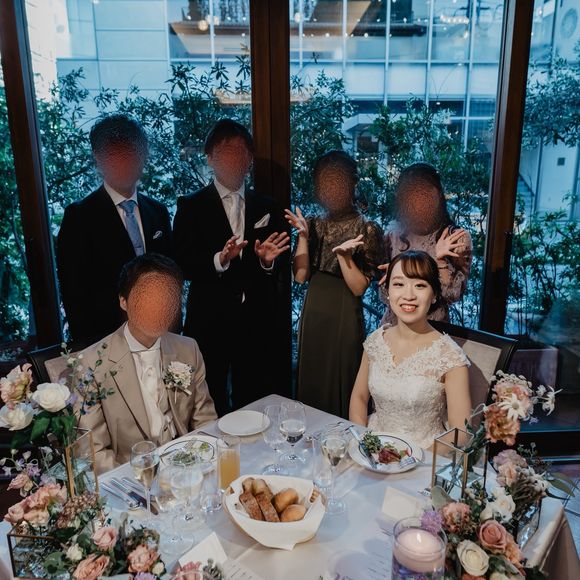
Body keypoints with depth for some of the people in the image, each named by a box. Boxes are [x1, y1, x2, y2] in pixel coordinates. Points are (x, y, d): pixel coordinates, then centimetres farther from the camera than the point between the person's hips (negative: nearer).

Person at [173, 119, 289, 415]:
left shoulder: (268, 208, 10)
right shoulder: (191, 206, 1)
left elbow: (278, 272, 12)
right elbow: (182, 265, -7)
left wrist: (267, 261, -11)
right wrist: (219, 260, -24)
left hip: (257, 324, 3)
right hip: (209, 324, -2)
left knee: (254, 405, 11)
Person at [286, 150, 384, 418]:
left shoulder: (367, 230, -7)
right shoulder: (314, 224, 5)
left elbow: (359, 287, -11)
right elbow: (300, 276, -3)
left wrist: (343, 255, -26)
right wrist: (303, 235, -12)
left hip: (344, 318, -4)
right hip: (311, 315, 5)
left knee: (340, 386, 6)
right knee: (310, 385, 15)